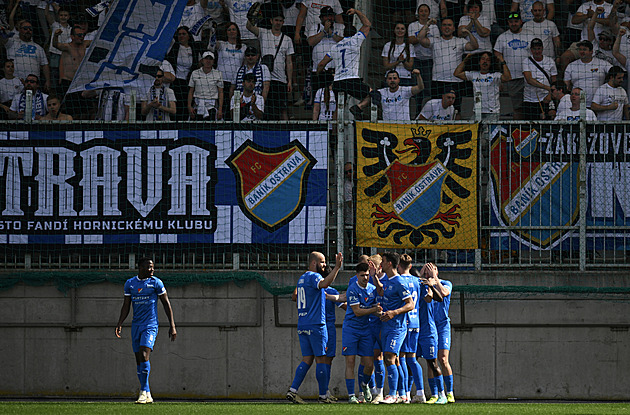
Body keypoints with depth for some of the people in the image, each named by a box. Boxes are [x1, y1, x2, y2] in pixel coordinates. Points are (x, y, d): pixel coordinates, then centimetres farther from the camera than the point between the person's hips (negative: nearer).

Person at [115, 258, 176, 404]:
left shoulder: (156, 282, -1)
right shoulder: (130, 283, 8)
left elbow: (166, 304, 2)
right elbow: (126, 306, 14)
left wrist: (172, 326, -2)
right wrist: (119, 325, 3)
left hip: (150, 325, -5)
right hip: (136, 326, 5)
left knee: (144, 356, -20)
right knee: (139, 360, 4)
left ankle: (143, 392, -19)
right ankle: (148, 395, 10)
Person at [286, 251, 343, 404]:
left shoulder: (302, 278, 18)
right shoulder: (313, 277, -10)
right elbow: (324, 284, -32)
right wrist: (337, 267, -36)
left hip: (302, 326, 8)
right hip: (316, 325, -8)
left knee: (307, 360, 7)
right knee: (321, 359, -2)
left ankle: (292, 391, -5)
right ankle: (323, 396, 1)